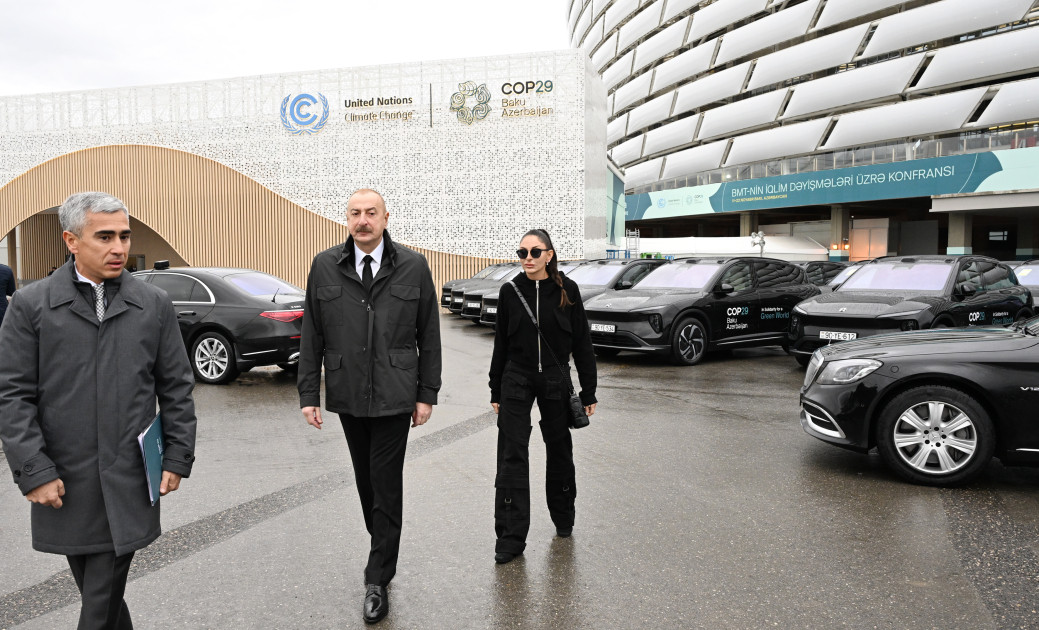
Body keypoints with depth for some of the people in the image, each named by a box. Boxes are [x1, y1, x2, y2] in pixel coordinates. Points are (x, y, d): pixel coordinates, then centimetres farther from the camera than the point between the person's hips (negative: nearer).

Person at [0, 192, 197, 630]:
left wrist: (178, 457, 2)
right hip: (64, 486, 0)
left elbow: (176, 388, 6)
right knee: (97, 591, 13)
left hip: (128, 484, 0)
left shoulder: (154, 305, 4)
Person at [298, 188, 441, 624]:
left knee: (386, 484, 1)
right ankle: (383, 550, 36)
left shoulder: (413, 267, -2)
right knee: (366, 480, 14)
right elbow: (312, 337, 3)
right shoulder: (324, 267, 1)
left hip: (395, 395, -2)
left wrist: (427, 393, -1)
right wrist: (309, 394, 0)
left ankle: (378, 580, 13)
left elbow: (428, 335, 1)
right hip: (347, 395, 2)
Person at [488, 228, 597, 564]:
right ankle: (510, 537, 3)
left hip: (555, 380, 0)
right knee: (512, 457, -4)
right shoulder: (510, 291, -2)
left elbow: (582, 343, 0)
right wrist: (496, 391, 6)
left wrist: (589, 392, -1)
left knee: (559, 450, 14)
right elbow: (501, 343, 5)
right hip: (516, 381, 0)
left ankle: (563, 518, 36)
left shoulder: (566, 290, -4)